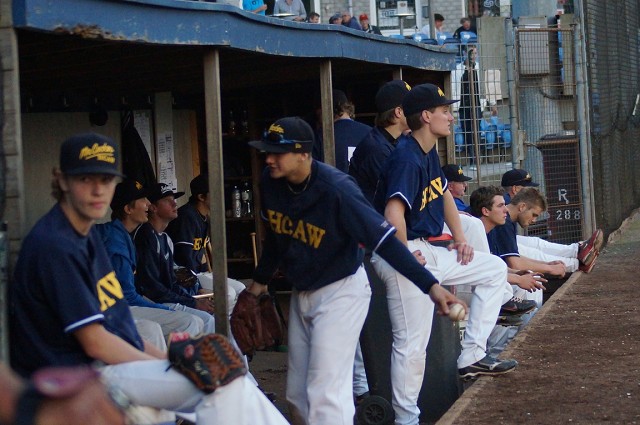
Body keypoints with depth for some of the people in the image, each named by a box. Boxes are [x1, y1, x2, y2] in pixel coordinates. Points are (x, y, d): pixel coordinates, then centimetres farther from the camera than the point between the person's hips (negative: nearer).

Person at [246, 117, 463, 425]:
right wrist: (260, 280, 21)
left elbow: (384, 240, -29)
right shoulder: (270, 182, -7)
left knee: (325, 394, -13)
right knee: (296, 394, 13)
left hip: (341, 292, -7)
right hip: (301, 292, 7)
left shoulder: (337, 190, -27)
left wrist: (430, 286, -35)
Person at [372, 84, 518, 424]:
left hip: (431, 249, 10)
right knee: (412, 345, -7)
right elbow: (394, 214, -33)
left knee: (495, 269, 14)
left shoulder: (429, 153, 11)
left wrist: (459, 238, 19)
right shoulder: (406, 158, -20)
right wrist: (406, 258, -21)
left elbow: (444, 193, 27)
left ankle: (472, 356, 11)